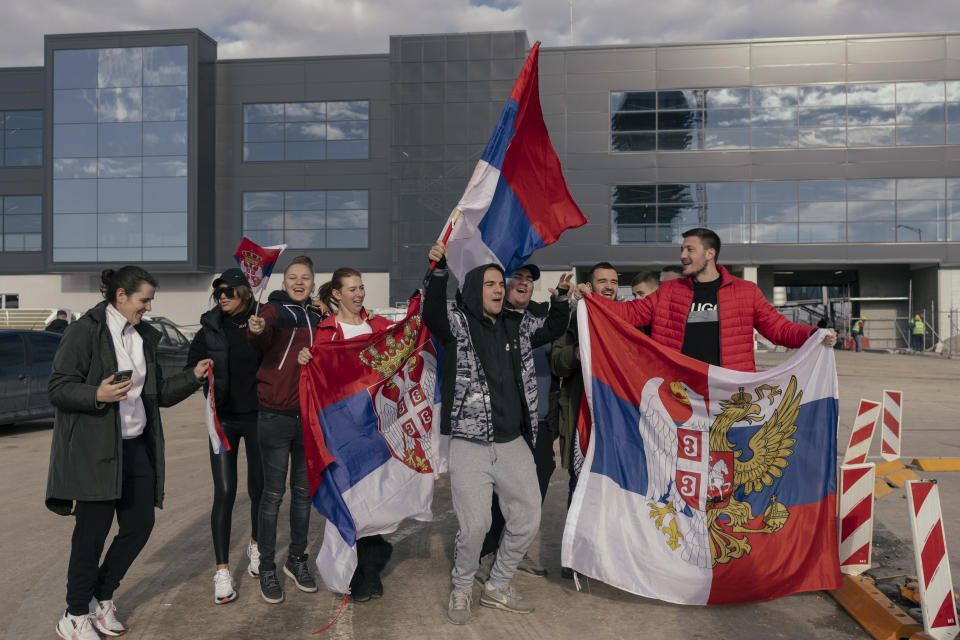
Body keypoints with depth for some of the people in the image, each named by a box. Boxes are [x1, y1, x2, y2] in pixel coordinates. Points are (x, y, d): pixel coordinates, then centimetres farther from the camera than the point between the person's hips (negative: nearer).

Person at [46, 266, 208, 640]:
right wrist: (97, 395, -27)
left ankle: (102, 597, 29)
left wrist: (193, 376, 5)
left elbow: (159, 394, 17)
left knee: (140, 525, 8)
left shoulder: (143, 336, 13)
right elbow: (57, 389, -11)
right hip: (94, 449, -7)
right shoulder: (85, 331, -8)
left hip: (136, 447, 7)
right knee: (93, 532, 0)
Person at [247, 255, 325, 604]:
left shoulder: (317, 317, 12)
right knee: (273, 493, 1)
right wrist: (257, 329, -49)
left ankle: (297, 560, 28)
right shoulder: (275, 309, -5)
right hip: (276, 415, -5)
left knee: (303, 491, 13)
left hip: (310, 415, 5)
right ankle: (267, 568, 15)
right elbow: (261, 339, -29)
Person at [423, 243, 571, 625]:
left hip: (513, 443, 6)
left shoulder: (517, 325, 12)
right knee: (474, 525, -8)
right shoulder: (458, 322, -3)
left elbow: (552, 329, 20)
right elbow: (433, 315, -22)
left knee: (528, 518, 9)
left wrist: (560, 297, 1)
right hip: (470, 446, -6)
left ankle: (497, 587, 31)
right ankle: (460, 590, 22)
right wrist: (439, 271, -37)